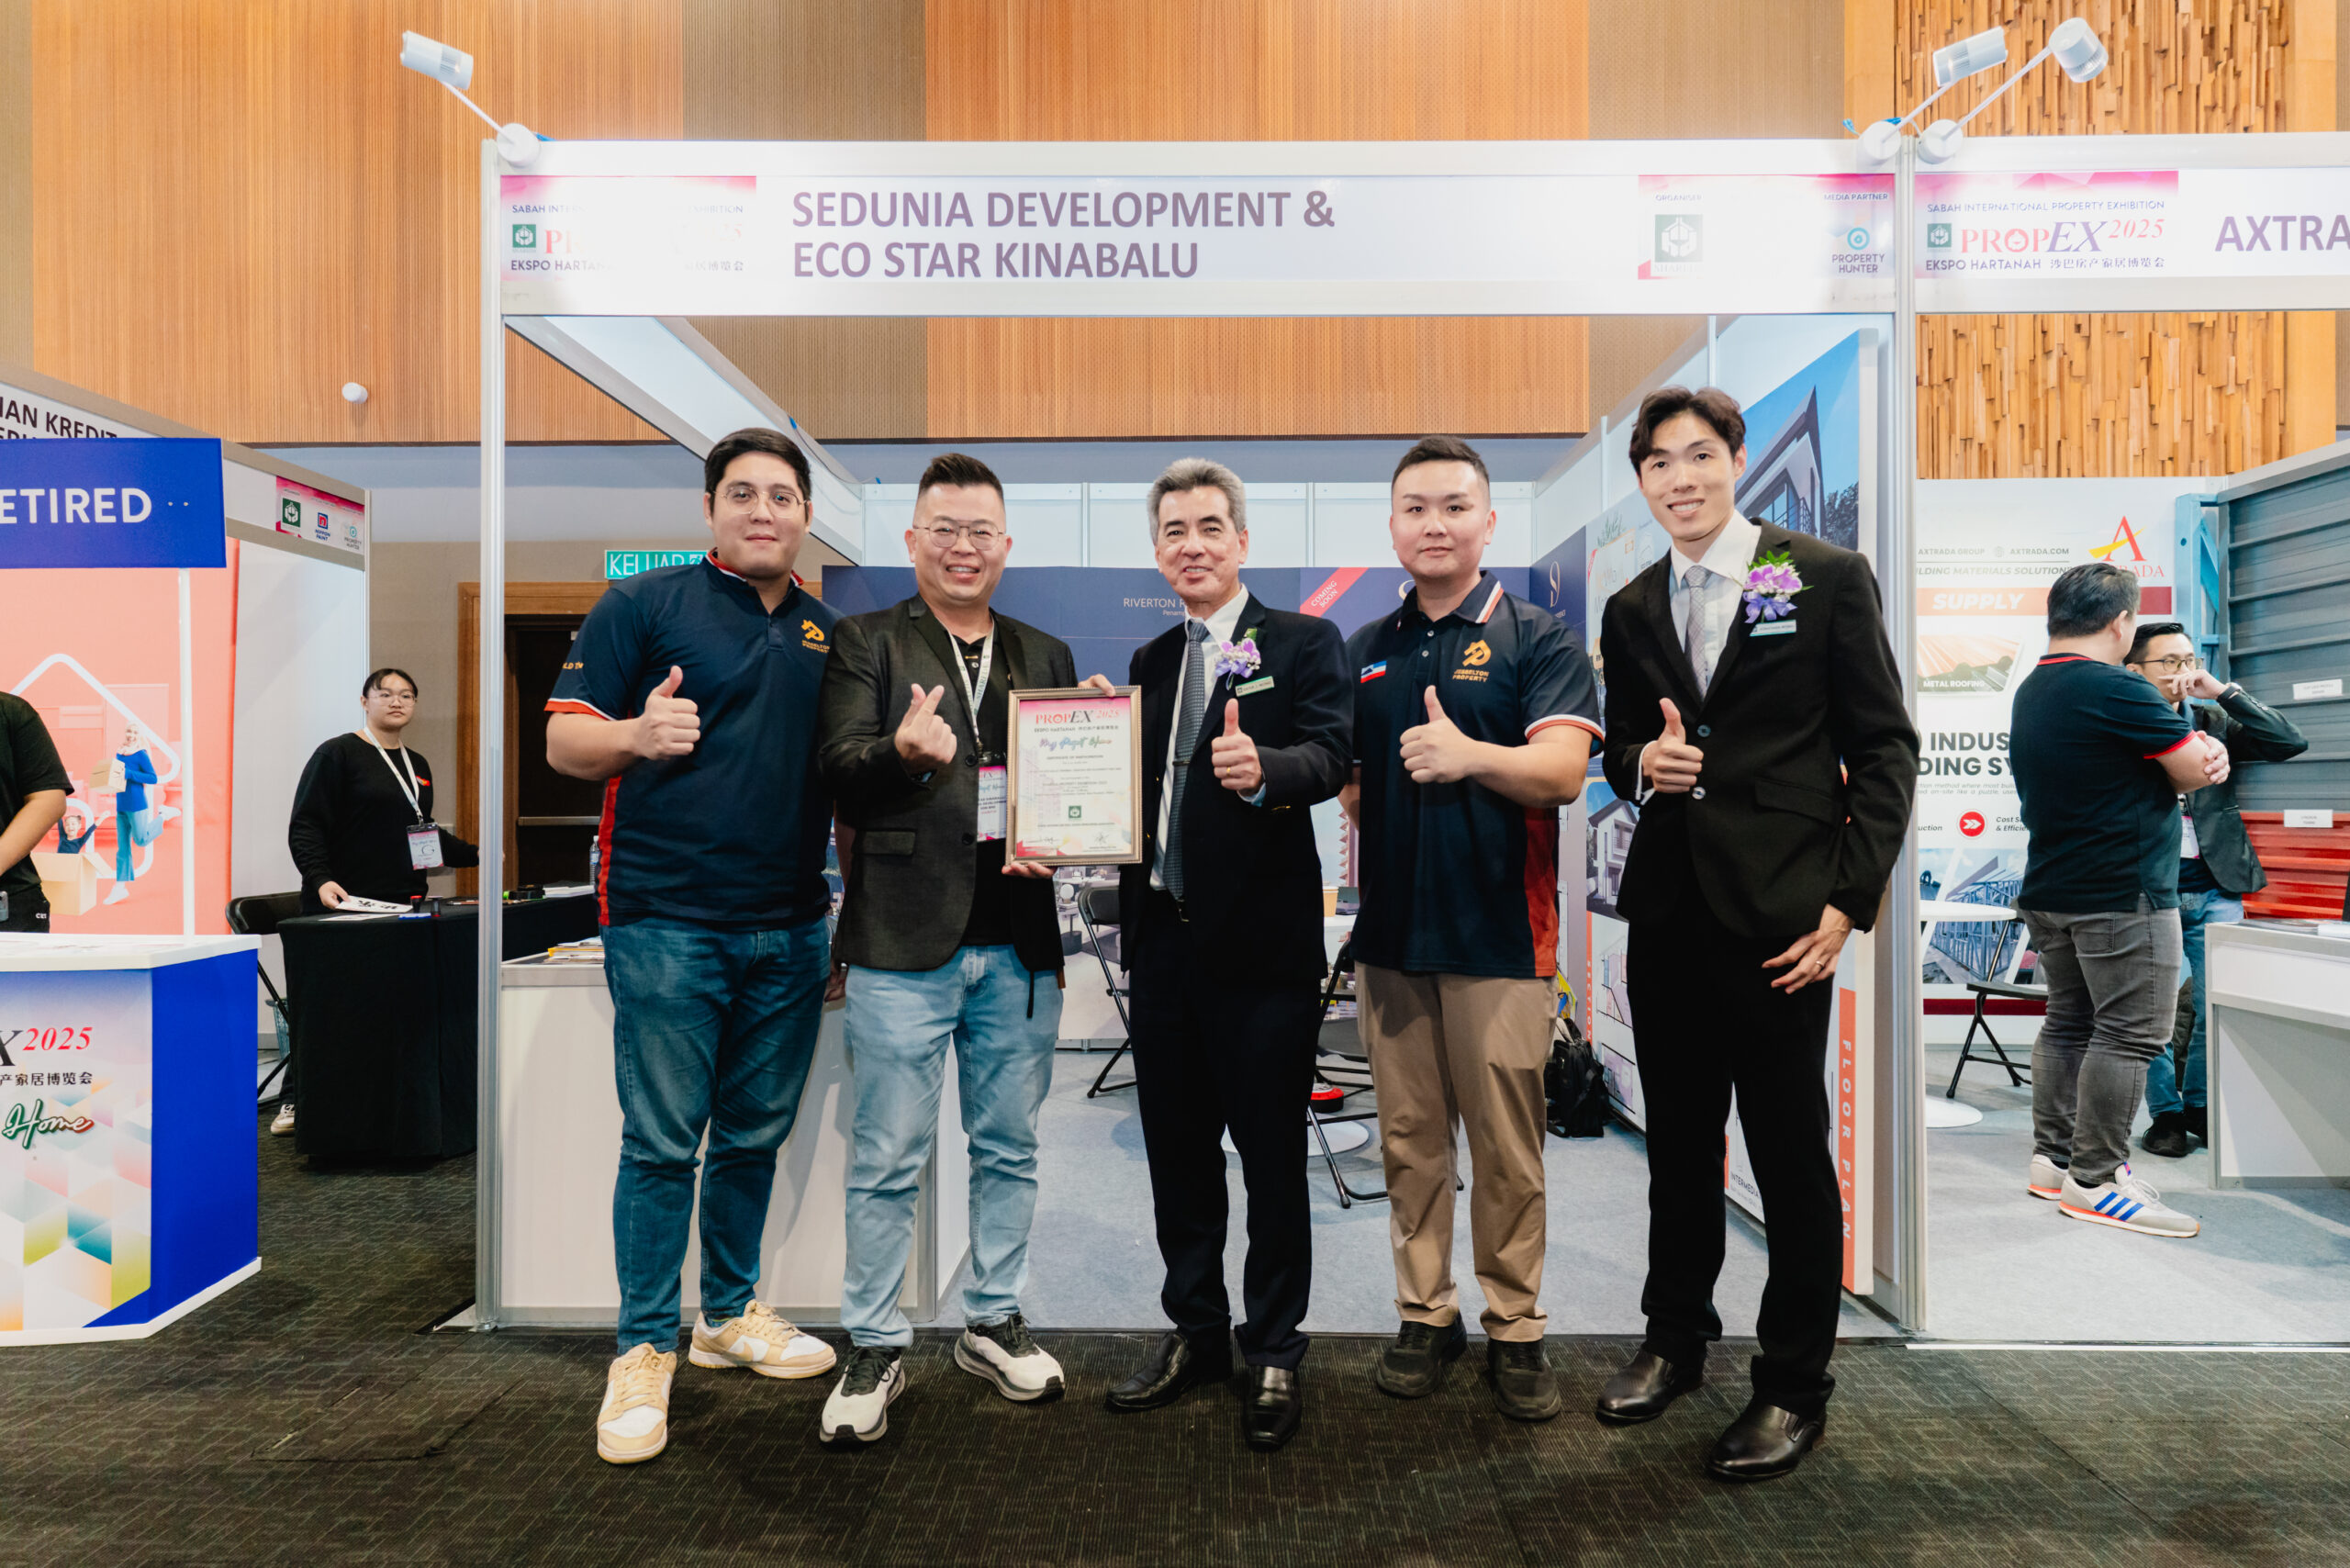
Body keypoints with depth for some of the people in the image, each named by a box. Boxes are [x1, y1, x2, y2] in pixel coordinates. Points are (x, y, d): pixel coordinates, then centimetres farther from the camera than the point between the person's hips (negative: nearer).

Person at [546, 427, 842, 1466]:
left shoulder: (828, 634, 13)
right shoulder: (644, 606, 0)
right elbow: (563, 741, -3)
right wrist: (639, 733, -25)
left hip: (789, 930, 5)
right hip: (667, 921, -4)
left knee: (755, 1136, 14)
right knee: (662, 1144, 1)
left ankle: (730, 1315, 31)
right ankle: (645, 1351, 16)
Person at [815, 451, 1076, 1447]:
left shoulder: (1045, 655, 14)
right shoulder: (866, 643, 3)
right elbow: (838, 771, -10)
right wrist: (904, 749, -29)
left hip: (1018, 945, 4)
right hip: (906, 941, -4)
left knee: (1009, 1148, 14)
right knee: (888, 1159, 4)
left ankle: (993, 1323, 31)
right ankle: (875, 1347, 20)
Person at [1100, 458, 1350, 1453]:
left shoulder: (1305, 644, -1)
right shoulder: (1149, 663, 17)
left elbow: (1331, 756, -18)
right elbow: (1139, 791, 14)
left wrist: (1264, 768, -38)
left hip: (1261, 941, -5)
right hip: (1164, 940, 6)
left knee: (1271, 1156, 4)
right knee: (1176, 1149, 14)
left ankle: (1273, 1353, 21)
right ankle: (1195, 1332, 31)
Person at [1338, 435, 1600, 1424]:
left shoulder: (1537, 640, 0)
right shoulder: (1364, 653, 14)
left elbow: (1562, 771, -13)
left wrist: (1473, 755, -29)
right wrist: (1342, 790, 0)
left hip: (1500, 933, -4)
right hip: (1390, 930, 4)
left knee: (1507, 1149, 3)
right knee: (1410, 1141, 11)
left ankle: (1514, 1330, 18)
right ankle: (1425, 1315, 25)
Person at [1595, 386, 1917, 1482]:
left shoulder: (1826, 578, -1)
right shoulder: (1631, 610, 12)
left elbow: (1885, 749, -3)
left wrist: (1849, 898, -11)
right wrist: (1640, 762, -7)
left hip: (1779, 911, -4)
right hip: (1666, 907, 4)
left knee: (1791, 1150, 4)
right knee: (1677, 1140, 15)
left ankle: (1794, 1386, 21)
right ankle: (1676, 1338, 33)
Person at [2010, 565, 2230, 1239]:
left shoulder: (2030, 691, 12)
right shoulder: (2117, 690, -16)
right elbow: (2195, 771, -12)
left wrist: (2194, 754, -4)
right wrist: (2204, 755, 11)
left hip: (2049, 890, 9)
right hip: (2122, 893, -9)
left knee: (2068, 1023, 14)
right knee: (2129, 1034, -4)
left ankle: (2052, 1159, 20)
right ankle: (2095, 1179, -2)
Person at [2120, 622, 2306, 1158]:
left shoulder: (2213, 722, 10)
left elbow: (2291, 742, -1)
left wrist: (2223, 690, -4)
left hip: (2214, 892, 4)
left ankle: (2198, 1105, 25)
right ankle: (2166, 1113, 17)